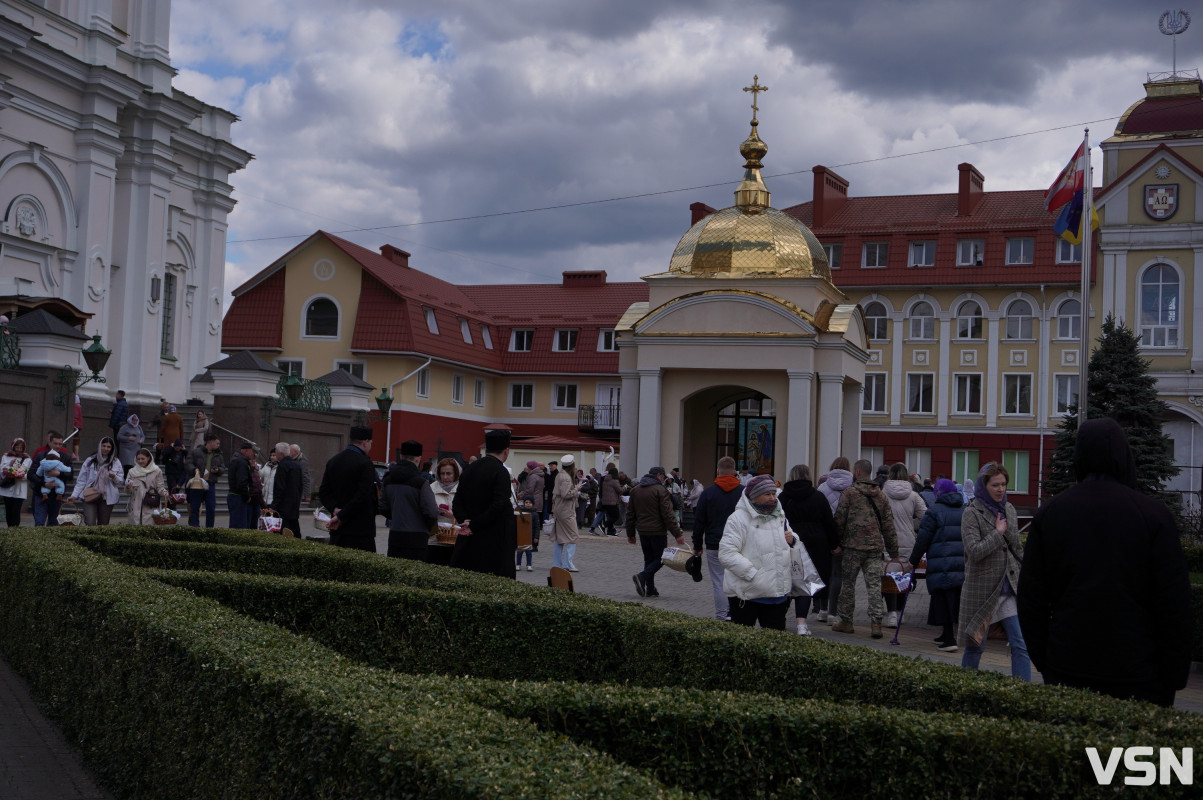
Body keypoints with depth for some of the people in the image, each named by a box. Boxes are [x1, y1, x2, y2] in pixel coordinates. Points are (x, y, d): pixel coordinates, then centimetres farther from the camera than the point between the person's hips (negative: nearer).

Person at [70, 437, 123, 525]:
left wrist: (114, 477, -14)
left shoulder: (116, 462, 10)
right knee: (90, 523, -14)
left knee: (103, 524, 4)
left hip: (107, 498, 1)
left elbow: (120, 481, 8)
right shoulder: (90, 461, 7)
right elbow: (81, 480, 8)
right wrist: (74, 495, 1)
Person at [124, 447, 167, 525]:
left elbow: (160, 486, 6)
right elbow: (128, 491, 9)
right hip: (136, 507, 2)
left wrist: (163, 492, -16)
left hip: (150, 508, -2)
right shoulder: (132, 471, 11)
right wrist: (128, 487, -14)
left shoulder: (156, 471, 5)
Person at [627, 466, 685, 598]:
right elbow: (668, 514, -15)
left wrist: (630, 534, 22)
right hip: (658, 531, -7)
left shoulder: (635, 490, 12)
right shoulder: (660, 490, -10)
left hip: (642, 531, 7)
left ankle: (650, 589, 10)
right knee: (661, 558, 2)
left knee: (649, 559, 14)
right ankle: (642, 576, -18)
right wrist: (678, 534, -13)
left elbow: (630, 514, 15)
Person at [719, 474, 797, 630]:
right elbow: (727, 553, -19)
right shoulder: (739, 518, -10)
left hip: (778, 593, 6)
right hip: (747, 594, -6)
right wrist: (752, 574, -23)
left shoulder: (779, 516, 14)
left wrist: (792, 540, 5)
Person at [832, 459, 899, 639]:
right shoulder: (881, 495, 10)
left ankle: (846, 621, 14)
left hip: (853, 545, -4)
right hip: (875, 547, 4)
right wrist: (894, 552, 14)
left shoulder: (849, 492, -4)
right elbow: (888, 525, 11)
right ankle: (876, 623, -5)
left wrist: (836, 543, 5)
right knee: (874, 585, 2)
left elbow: (839, 520, -6)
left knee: (848, 583, 8)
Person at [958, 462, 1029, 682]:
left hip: (1009, 588, 5)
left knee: (1020, 645, -4)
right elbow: (975, 551, -21)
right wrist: (998, 533, -14)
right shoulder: (972, 513, -9)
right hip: (982, 588, -5)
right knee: (975, 646, 7)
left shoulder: (1009, 509, 9)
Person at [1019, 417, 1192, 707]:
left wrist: (1044, 662, 15)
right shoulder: (1153, 514, -7)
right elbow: (1175, 604, -7)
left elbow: (1030, 599, 6)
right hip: (1136, 675, -3)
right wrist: (1174, 679, 1)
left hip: (1066, 673, 3)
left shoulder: (1048, 513, 3)